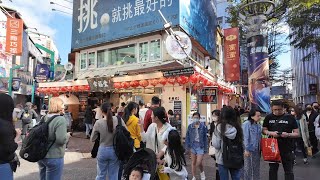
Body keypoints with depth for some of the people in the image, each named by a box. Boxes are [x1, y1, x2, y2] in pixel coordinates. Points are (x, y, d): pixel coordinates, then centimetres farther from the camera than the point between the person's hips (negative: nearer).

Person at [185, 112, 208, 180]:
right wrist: (188, 146, -2)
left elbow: (205, 138, -3)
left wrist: (205, 148, -2)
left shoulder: (203, 126, -7)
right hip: (193, 146, 2)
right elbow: (187, 137, 2)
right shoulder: (190, 126, -2)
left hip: (200, 147, -2)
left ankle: (202, 172, 29)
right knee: (193, 162, 12)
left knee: (199, 163, -4)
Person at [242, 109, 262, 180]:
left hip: (257, 150, 7)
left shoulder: (258, 125, 6)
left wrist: (260, 149, 9)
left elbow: (260, 137, 13)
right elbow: (245, 137, -16)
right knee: (248, 168, 4)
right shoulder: (246, 124, -15)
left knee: (256, 168, 17)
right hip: (249, 150, -7)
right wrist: (246, 149, -17)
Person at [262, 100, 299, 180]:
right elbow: (264, 130, 9)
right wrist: (271, 133, -12)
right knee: (272, 170, 15)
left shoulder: (290, 117, -3)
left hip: (287, 149, -2)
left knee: (289, 171, 9)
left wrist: (288, 134, -21)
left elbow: (297, 134, -1)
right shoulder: (268, 117, 2)